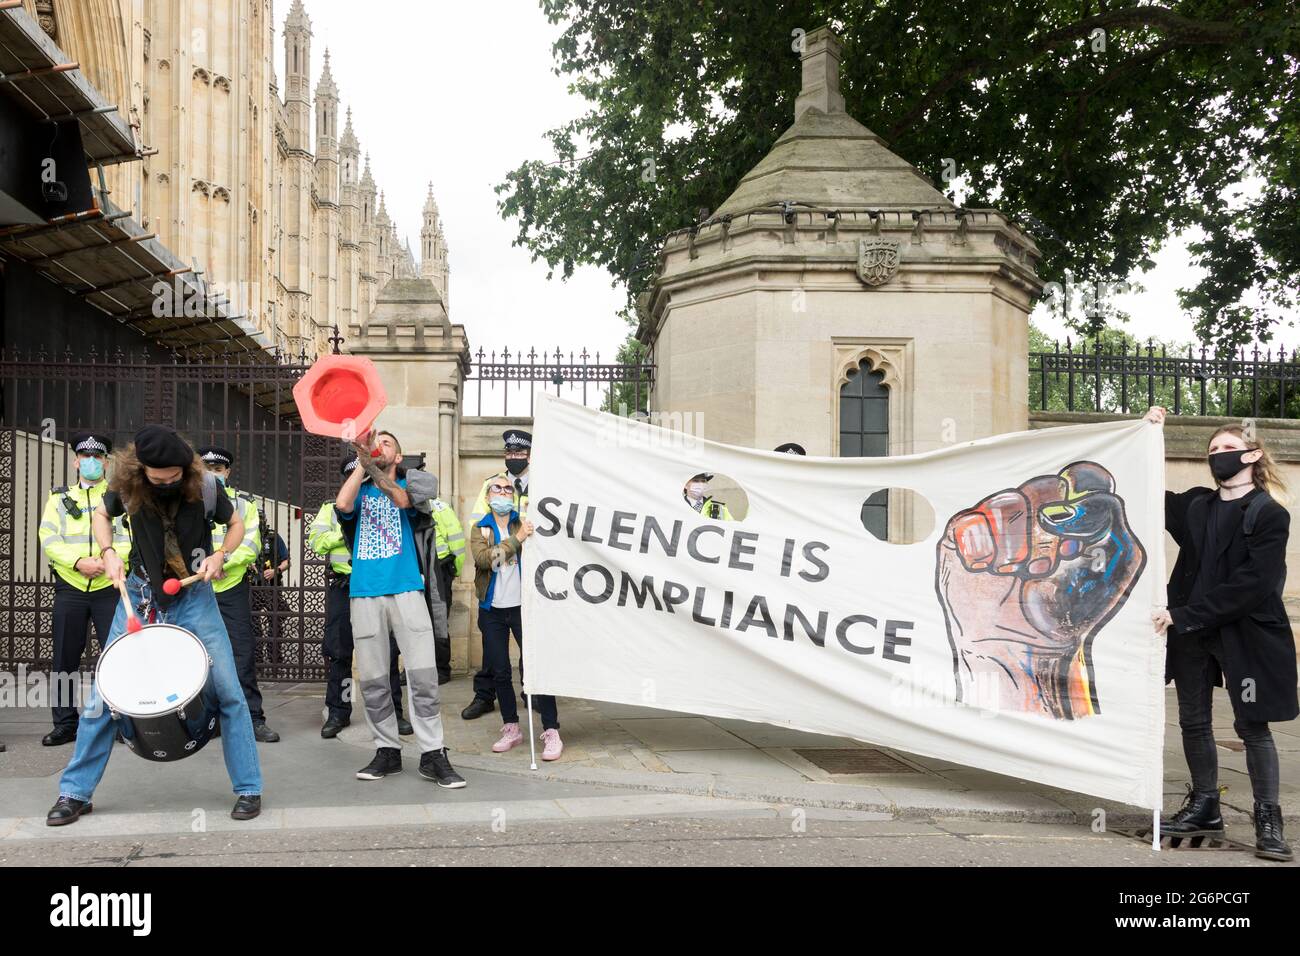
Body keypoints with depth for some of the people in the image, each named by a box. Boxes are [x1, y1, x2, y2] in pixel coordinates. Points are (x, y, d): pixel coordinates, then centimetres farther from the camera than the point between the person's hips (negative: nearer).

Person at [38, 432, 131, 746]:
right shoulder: (59, 498, 12)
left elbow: (130, 539, -2)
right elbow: (49, 540, 1)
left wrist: (107, 560, -19)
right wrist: (78, 562, -15)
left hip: (110, 588, -2)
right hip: (70, 588, 2)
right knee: (65, 659, 4)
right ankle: (65, 724, 14)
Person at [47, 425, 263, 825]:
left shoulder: (205, 486, -16)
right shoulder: (125, 487, -12)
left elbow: (236, 525, 2)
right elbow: (102, 515, 9)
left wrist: (219, 554, -17)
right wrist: (108, 553, -8)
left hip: (194, 597, -1)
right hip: (140, 596, 1)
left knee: (228, 691, -8)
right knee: (103, 694, 0)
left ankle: (249, 789, 4)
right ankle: (75, 793, 14)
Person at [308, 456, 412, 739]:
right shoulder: (331, 508, 13)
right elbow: (316, 541, -2)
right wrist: (345, 530, -13)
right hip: (342, 587, 0)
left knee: (386, 650, 0)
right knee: (338, 653, 3)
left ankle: (392, 711, 8)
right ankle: (338, 713, 13)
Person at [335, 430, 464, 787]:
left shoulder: (410, 483, 12)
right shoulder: (359, 490, 18)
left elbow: (402, 500, -12)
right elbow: (342, 505, -6)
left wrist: (372, 465, -20)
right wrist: (361, 463, -5)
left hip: (406, 589, -2)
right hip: (364, 593, 3)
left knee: (422, 676, -8)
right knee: (372, 680, 4)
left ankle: (432, 754, -3)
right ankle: (387, 750, 14)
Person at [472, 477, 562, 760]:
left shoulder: (524, 523, 3)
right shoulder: (481, 529, 6)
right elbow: (483, 558, -14)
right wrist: (516, 539, -20)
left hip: (522, 606, -2)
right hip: (492, 610, 2)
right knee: (500, 672, 9)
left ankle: (551, 733, -7)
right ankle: (511, 728, 22)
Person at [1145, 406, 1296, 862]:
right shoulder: (1196, 505, 8)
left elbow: (1252, 585, -17)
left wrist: (1181, 615, -20)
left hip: (1247, 634, -5)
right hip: (1192, 634, 5)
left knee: (1252, 726, -1)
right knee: (1194, 721, 10)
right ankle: (1204, 808, 23)